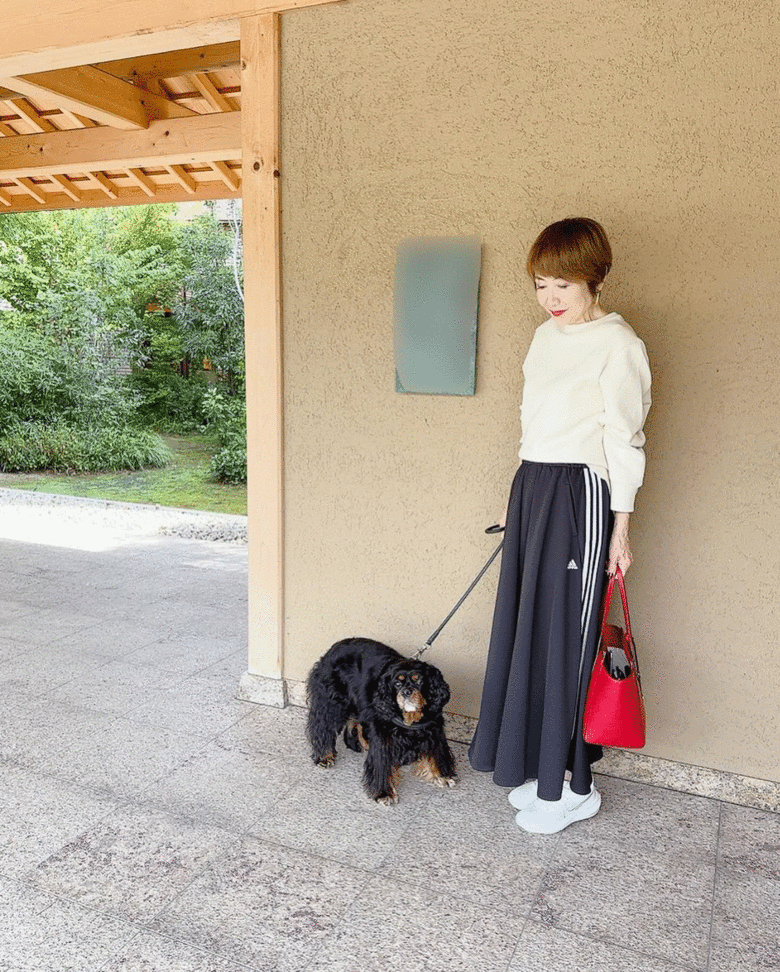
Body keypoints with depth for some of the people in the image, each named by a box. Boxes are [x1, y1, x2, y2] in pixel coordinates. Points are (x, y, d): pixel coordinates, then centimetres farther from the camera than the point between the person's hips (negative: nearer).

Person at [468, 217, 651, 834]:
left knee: (566, 629, -3)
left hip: (581, 495, -8)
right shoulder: (547, 336, 14)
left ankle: (574, 786, 13)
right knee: (526, 625, 11)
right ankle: (541, 767, 26)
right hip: (533, 487, 8)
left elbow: (624, 440, -10)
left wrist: (620, 528, -11)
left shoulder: (618, 345, -9)